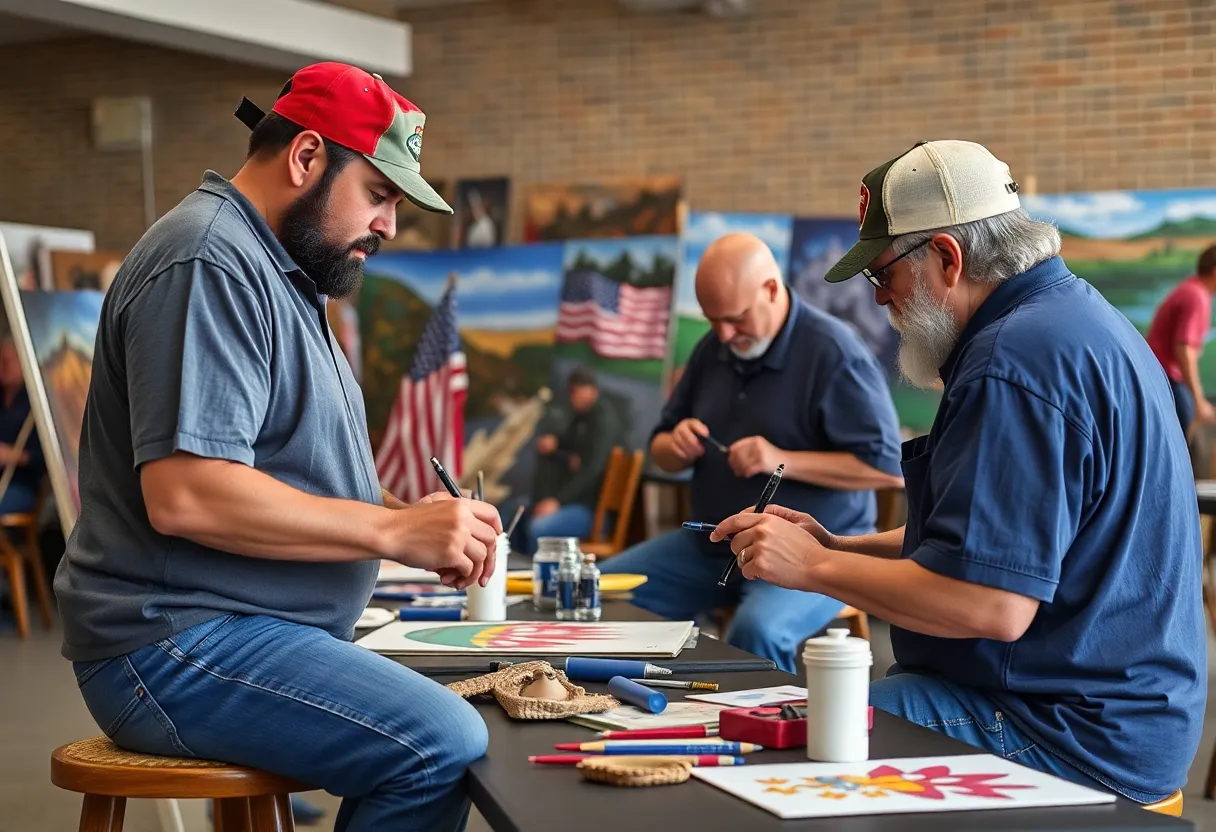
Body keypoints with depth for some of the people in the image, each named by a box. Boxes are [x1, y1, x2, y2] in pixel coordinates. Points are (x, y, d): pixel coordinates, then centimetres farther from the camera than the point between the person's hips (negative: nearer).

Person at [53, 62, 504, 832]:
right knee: (446, 751, -26)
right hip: (179, 644, -11)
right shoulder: (209, 264, -14)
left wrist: (417, 522, 5)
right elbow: (184, 494, -24)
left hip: (254, 633, 11)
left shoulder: (280, 273, 20)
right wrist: (396, 531, -19)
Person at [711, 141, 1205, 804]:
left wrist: (815, 567, -14)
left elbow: (993, 606, -27)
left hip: (1069, 738, -11)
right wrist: (837, 547, 13)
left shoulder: (1015, 362, -21)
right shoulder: (1073, 316, 16)